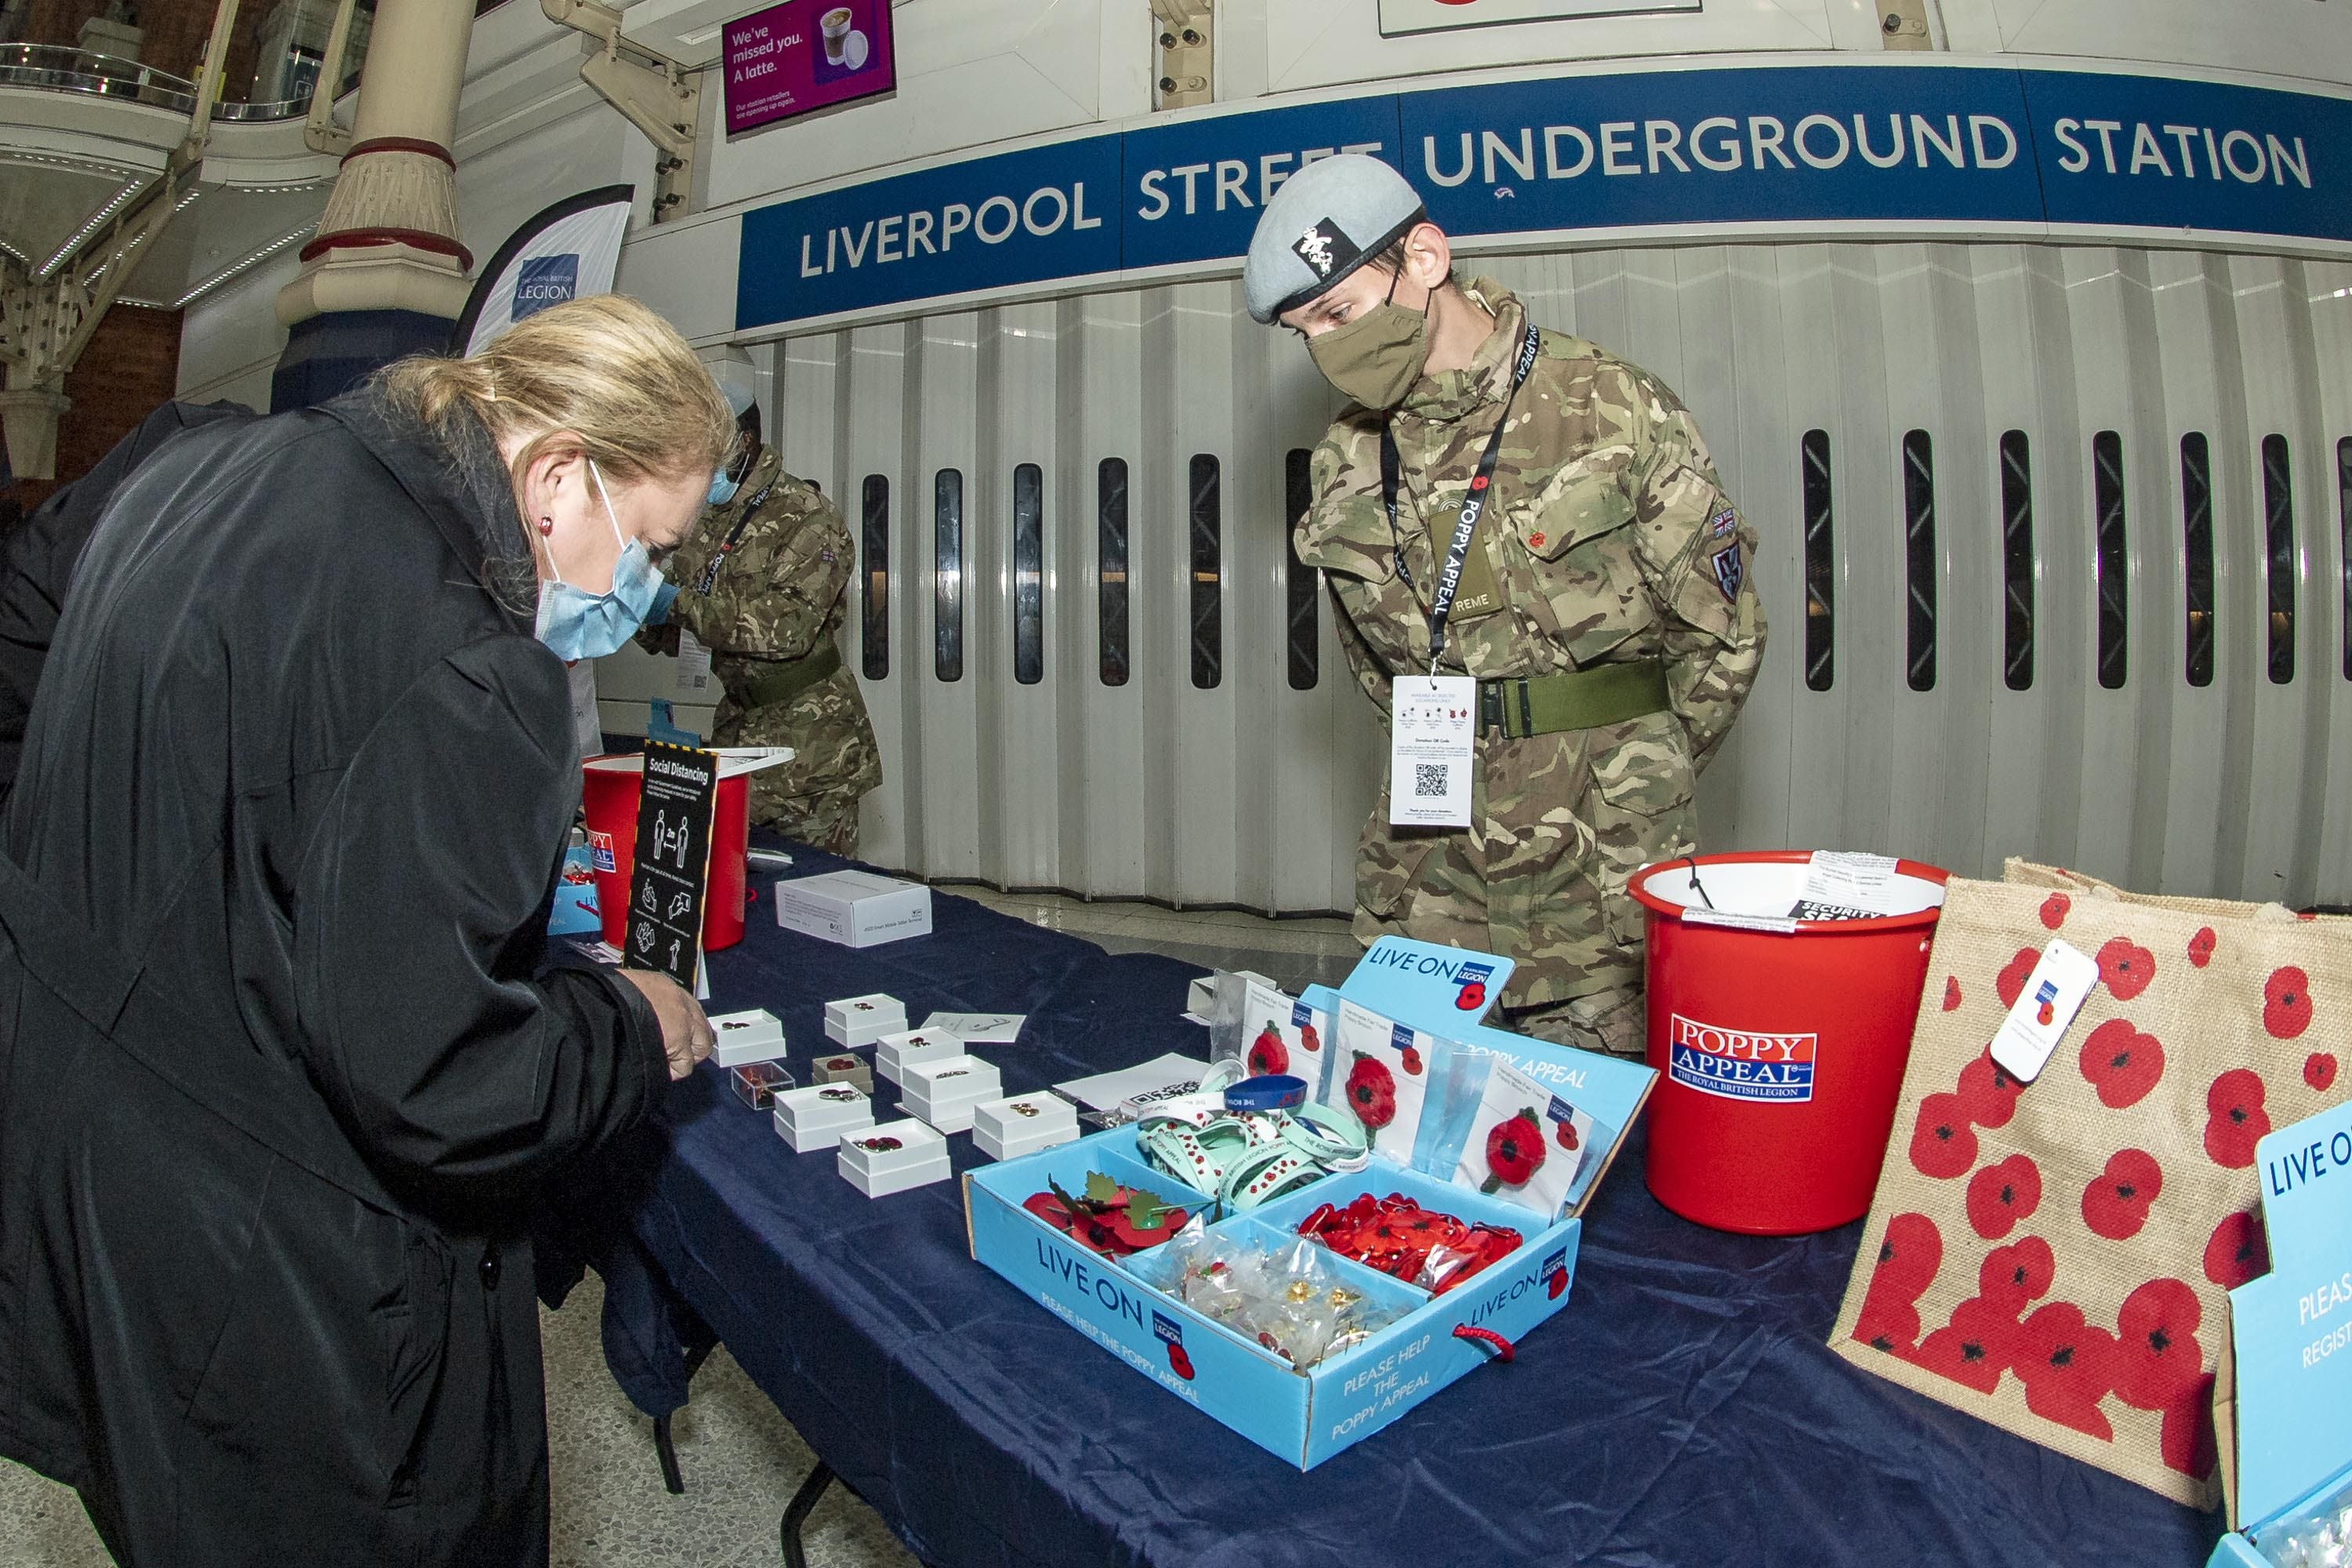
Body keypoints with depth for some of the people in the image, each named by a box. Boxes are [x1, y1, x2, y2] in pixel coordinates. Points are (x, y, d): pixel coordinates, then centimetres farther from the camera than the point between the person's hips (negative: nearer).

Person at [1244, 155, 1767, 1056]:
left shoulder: (1611, 409, -6)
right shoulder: (1349, 459, 6)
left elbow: (1723, 631, 1)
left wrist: (1640, 780, 5)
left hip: (1594, 871, -3)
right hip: (1427, 860, 4)